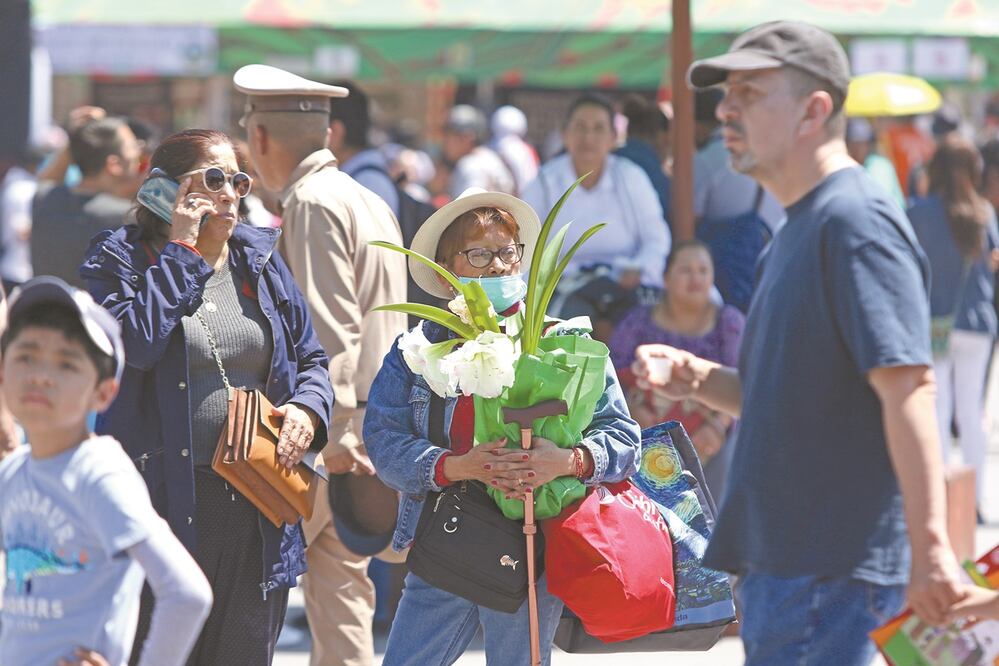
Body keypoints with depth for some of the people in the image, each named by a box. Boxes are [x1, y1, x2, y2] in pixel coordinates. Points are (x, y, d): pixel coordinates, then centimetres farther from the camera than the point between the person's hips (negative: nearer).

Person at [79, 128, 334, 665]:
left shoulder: (262, 264, 14)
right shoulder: (119, 259, -1)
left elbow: (310, 359, 20)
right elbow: (134, 341, -20)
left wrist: (308, 409, -2)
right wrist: (181, 252, -13)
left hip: (258, 511, 5)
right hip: (164, 499, -5)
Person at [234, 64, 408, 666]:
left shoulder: (312, 204, -11)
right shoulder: (371, 202, 17)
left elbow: (333, 328, -20)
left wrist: (334, 433, -23)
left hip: (333, 426, -9)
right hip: (378, 419, 9)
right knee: (340, 582, 11)